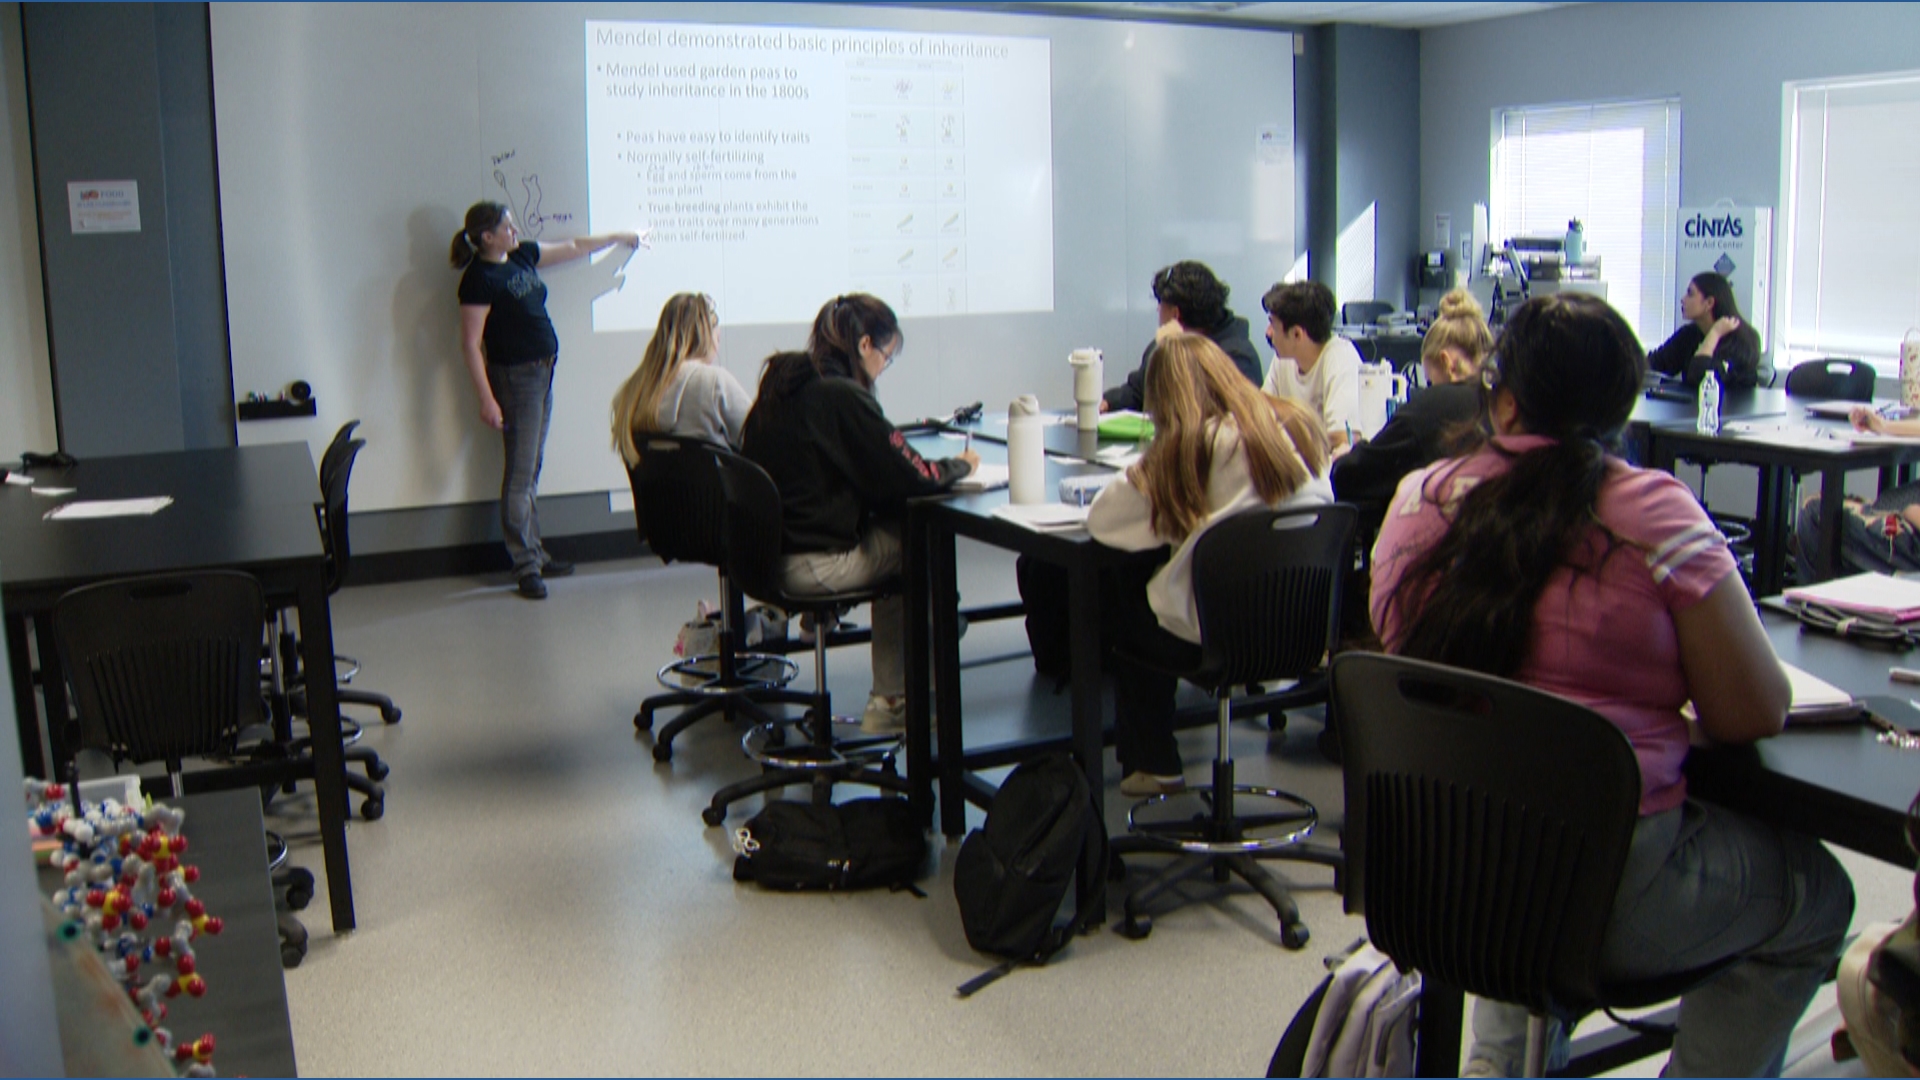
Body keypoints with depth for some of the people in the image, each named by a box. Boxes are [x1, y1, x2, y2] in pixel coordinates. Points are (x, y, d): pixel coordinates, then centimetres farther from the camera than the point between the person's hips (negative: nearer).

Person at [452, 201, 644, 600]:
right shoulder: (479, 279, -15)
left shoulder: (523, 255, 8)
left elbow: (572, 248, 23)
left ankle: (535, 554, 21)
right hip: (514, 376, -9)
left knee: (532, 470, 14)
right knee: (520, 473, -5)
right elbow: (470, 344, -18)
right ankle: (525, 566, -1)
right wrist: (486, 399, -22)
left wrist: (617, 237, 28)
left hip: (542, 373, 9)